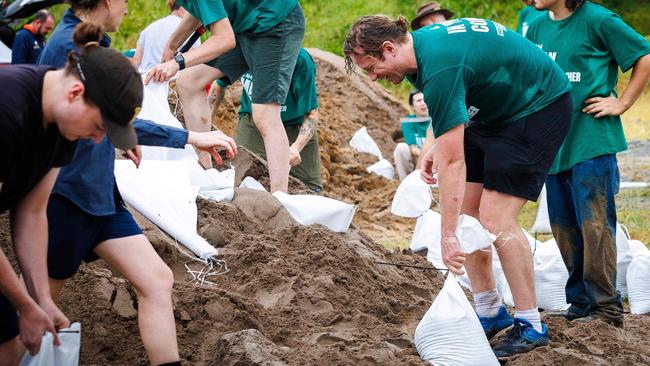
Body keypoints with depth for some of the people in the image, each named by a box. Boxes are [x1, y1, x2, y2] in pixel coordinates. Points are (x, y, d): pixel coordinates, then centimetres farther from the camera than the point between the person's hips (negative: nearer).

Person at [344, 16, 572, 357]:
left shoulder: (439, 68, -32)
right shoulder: (418, 44, -4)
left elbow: (452, 163, -32)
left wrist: (448, 236, -30)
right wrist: (435, 146, 5)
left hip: (539, 108, -10)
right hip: (494, 109, 10)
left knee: (495, 219, -16)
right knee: (463, 211, 3)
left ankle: (530, 326, -5)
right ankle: (490, 313, 13)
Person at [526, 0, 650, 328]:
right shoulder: (538, 28, 10)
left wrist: (621, 104, -8)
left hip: (591, 142, -7)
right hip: (553, 145, 7)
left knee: (594, 226, -6)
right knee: (564, 228, 11)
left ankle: (607, 309, 0)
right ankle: (580, 302, 21)